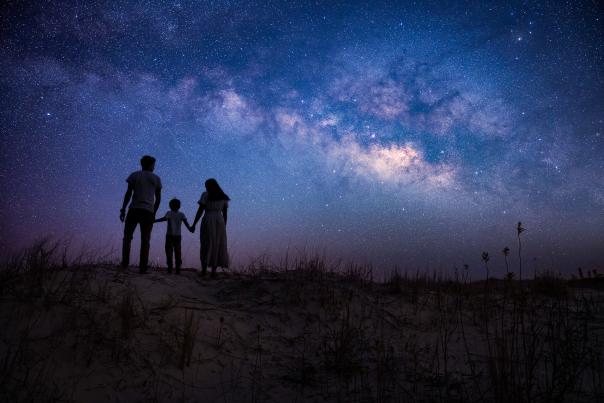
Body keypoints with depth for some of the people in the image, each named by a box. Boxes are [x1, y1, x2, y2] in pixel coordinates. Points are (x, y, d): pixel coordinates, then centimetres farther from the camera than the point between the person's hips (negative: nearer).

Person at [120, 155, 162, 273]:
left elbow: (128, 193, -1)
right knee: (145, 240, 2)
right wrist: (154, 213, 19)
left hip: (134, 210, 0)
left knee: (127, 236, 9)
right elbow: (158, 198, 10)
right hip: (148, 211, 1)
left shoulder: (134, 175, 8)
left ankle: (125, 262, -4)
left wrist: (123, 209, 1)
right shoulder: (156, 178, 11)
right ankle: (143, 267, -4)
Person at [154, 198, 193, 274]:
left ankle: (170, 268, -9)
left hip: (170, 235, -3)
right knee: (177, 252, 6)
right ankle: (178, 269, 1)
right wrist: (190, 228, 10)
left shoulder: (169, 213, -3)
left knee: (169, 251, -1)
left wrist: (154, 220, -20)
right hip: (178, 236, 3)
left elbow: (164, 218, -20)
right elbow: (186, 222, -3)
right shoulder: (181, 215, 6)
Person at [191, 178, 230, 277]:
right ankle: (214, 271, -3)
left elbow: (200, 211, -5)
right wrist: (224, 227, 14)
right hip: (220, 222, 3)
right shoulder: (224, 197, 12)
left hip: (208, 221, -3)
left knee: (206, 245, 0)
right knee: (217, 246, 3)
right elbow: (225, 213, 10)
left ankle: (204, 270, -6)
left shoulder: (205, 195, 0)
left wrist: (194, 224, -2)